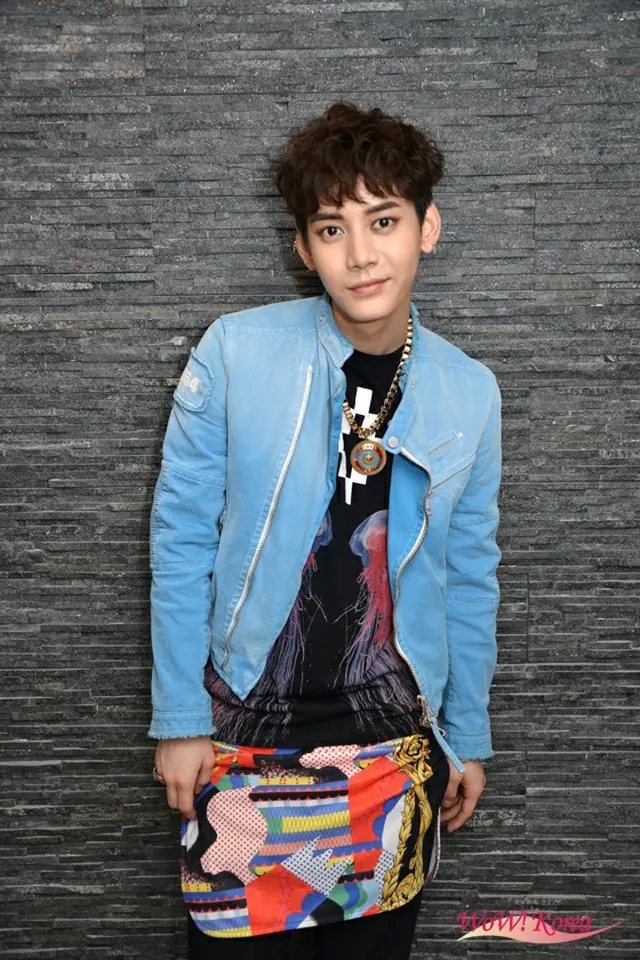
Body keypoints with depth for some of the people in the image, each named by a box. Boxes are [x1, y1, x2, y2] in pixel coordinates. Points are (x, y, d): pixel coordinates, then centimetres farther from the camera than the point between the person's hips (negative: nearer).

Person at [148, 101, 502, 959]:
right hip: (242, 735, -2)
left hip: (397, 749, 2)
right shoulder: (234, 353, -12)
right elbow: (180, 541, -6)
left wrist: (468, 739, 10)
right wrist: (178, 719, -4)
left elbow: (469, 579, 5)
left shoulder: (470, 394, -3)